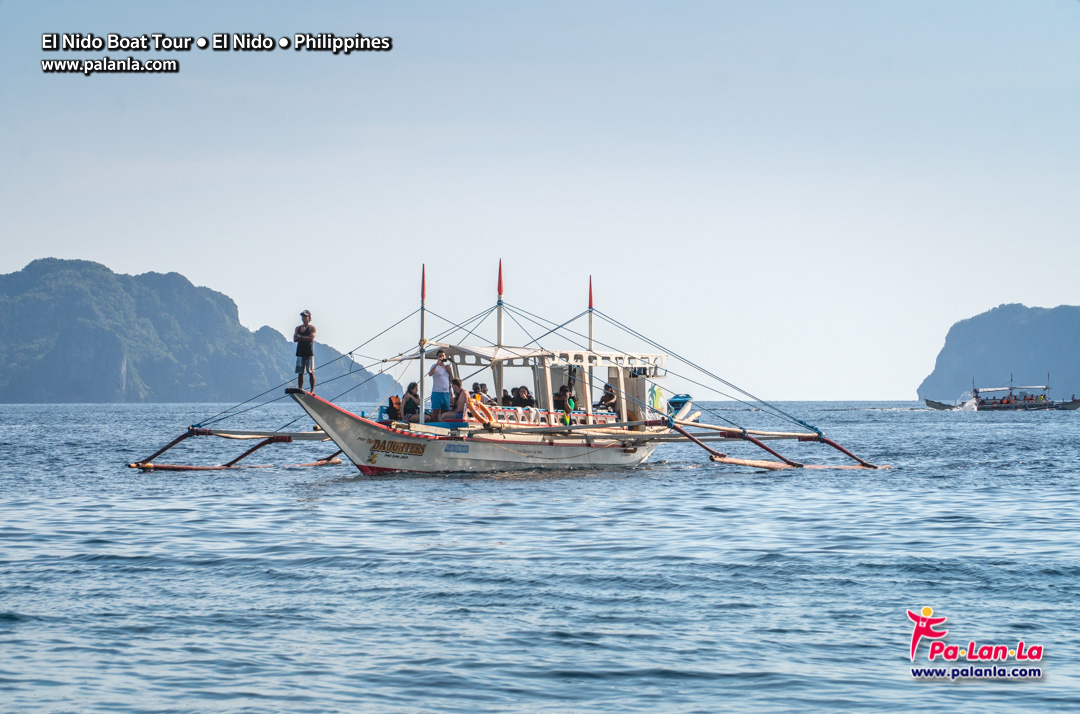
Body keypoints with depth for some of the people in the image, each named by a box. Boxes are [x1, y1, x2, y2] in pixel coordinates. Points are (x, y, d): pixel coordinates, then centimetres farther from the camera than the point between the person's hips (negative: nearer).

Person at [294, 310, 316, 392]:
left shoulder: (312, 328, 0)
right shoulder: (298, 328, 14)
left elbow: (311, 339, -13)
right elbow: (295, 339, 1)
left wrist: (300, 337, -6)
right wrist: (305, 338, -10)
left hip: (309, 353, -4)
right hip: (300, 353, 4)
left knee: (310, 372, -5)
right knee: (300, 373, 2)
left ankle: (312, 390, -4)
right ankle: (300, 389, 5)